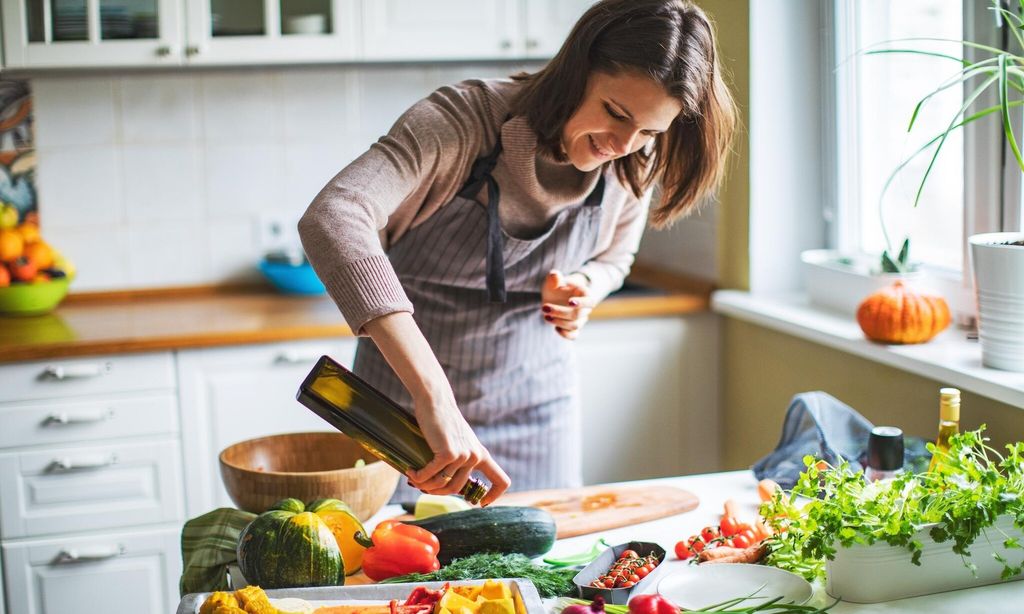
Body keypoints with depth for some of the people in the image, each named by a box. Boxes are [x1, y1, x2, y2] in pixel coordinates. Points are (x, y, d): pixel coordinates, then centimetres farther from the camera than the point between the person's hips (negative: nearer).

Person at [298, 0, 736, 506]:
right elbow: (331, 219, -45)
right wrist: (433, 397, -53)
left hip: (536, 397, 4)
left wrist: (583, 290, -15)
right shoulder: (463, 120, -28)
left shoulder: (635, 166, -11)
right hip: (407, 400, -4)